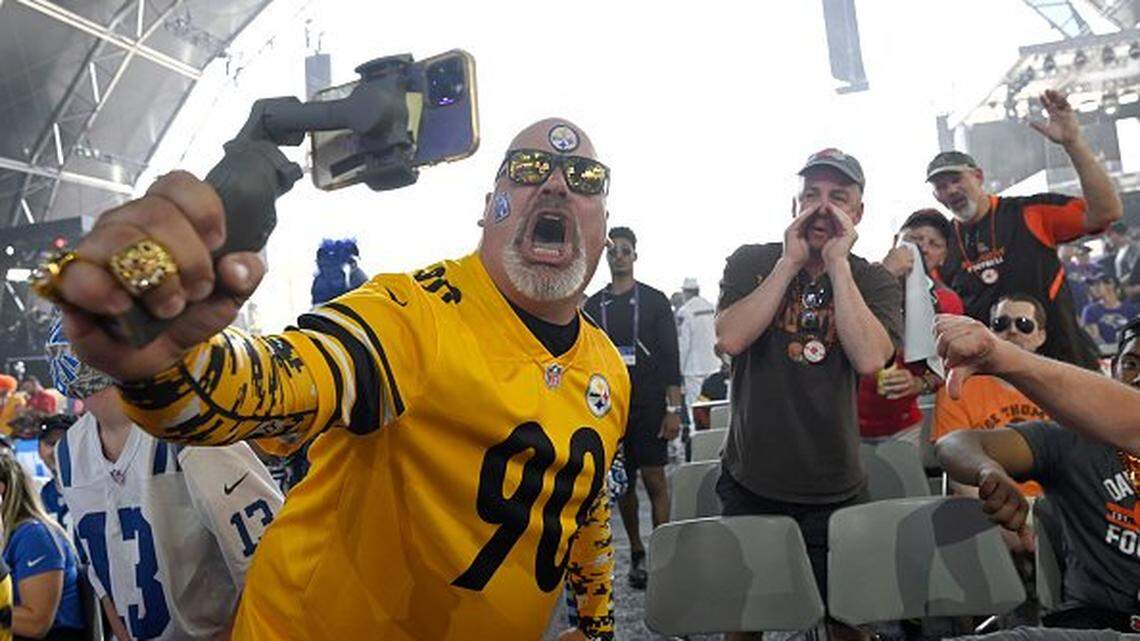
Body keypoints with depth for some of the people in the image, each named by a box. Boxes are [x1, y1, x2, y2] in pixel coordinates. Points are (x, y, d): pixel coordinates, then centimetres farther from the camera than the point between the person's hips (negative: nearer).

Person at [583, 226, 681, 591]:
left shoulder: (655, 301, 2)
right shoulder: (593, 307, 9)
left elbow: (670, 359, -2)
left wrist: (673, 409, -8)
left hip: (649, 406, -3)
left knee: (654, 479, -4)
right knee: (623, 482, 8)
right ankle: (637, 554, 19)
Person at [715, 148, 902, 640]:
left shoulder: (874, 281, 0)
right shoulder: (752, 263, 0)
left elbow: (869, 358, -19)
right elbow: (730, 338, -17)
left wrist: (838, 263, -16)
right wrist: (790, 262, -16)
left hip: (832, 490, 0)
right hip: (750, 486, 0)